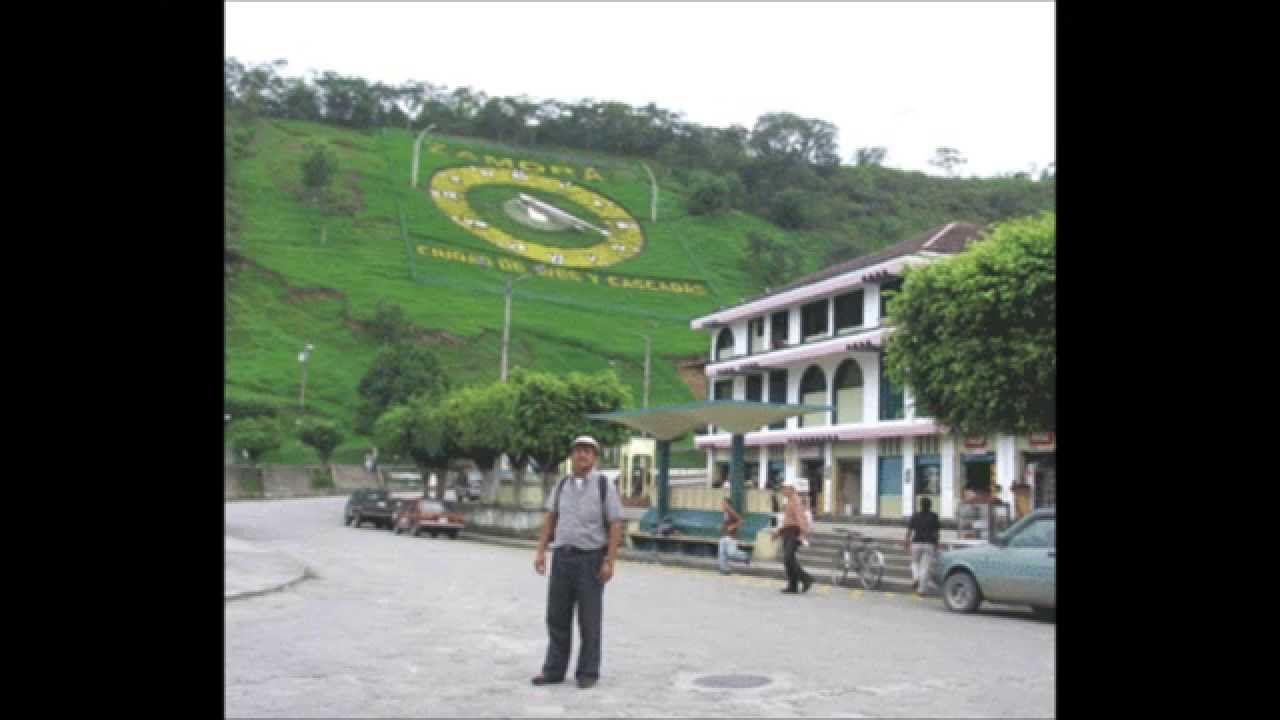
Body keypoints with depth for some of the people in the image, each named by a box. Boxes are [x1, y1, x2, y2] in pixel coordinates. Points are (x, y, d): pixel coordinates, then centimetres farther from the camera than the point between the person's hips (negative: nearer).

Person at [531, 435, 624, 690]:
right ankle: (554, 670, 15)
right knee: (557, 616, 6)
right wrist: (540, 552, 0)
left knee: (589, 619, 1)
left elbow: (616, 526, -8)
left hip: (591, 559, -4)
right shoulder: (562, 484, 7)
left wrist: (609, 562, -15)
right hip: (562, 557, 4)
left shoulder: (605, 486, -6)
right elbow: (549, 519, 10)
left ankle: (588, 673, 13)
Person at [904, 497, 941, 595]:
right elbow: (936, 532, -2)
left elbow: (909, 530, 0)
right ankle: (921, 590, 0)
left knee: (915, 562, 22)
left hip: (917, 543, 1)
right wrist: (936, 544, 5)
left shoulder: (915, 516, 4)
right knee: (925, 567, 3)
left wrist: (907, 542, 6)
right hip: (929, 544, -1)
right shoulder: (933, 516, 1)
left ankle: (915, 577, -6)